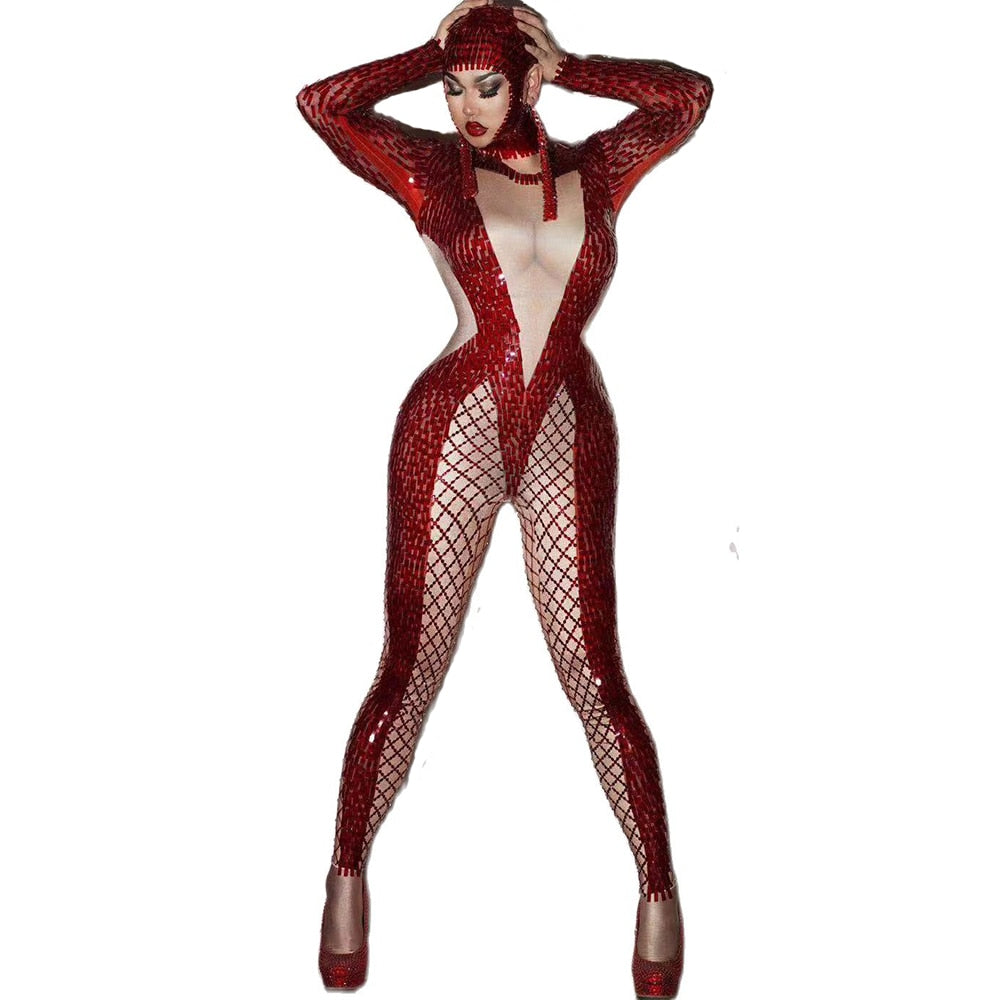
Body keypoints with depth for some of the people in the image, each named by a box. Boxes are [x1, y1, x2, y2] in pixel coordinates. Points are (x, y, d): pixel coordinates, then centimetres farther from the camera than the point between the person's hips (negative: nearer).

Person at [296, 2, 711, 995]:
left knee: (594, 674, 0)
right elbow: (322, 102, -2)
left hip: (570, 439, 1)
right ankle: (348, 875, 17)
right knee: (410, 672, 0)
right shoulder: (432, 167, 7)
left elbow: (689, 95, 9)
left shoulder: (594, 170, 13)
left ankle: (659, 888, 12)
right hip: (452, 429, -1)